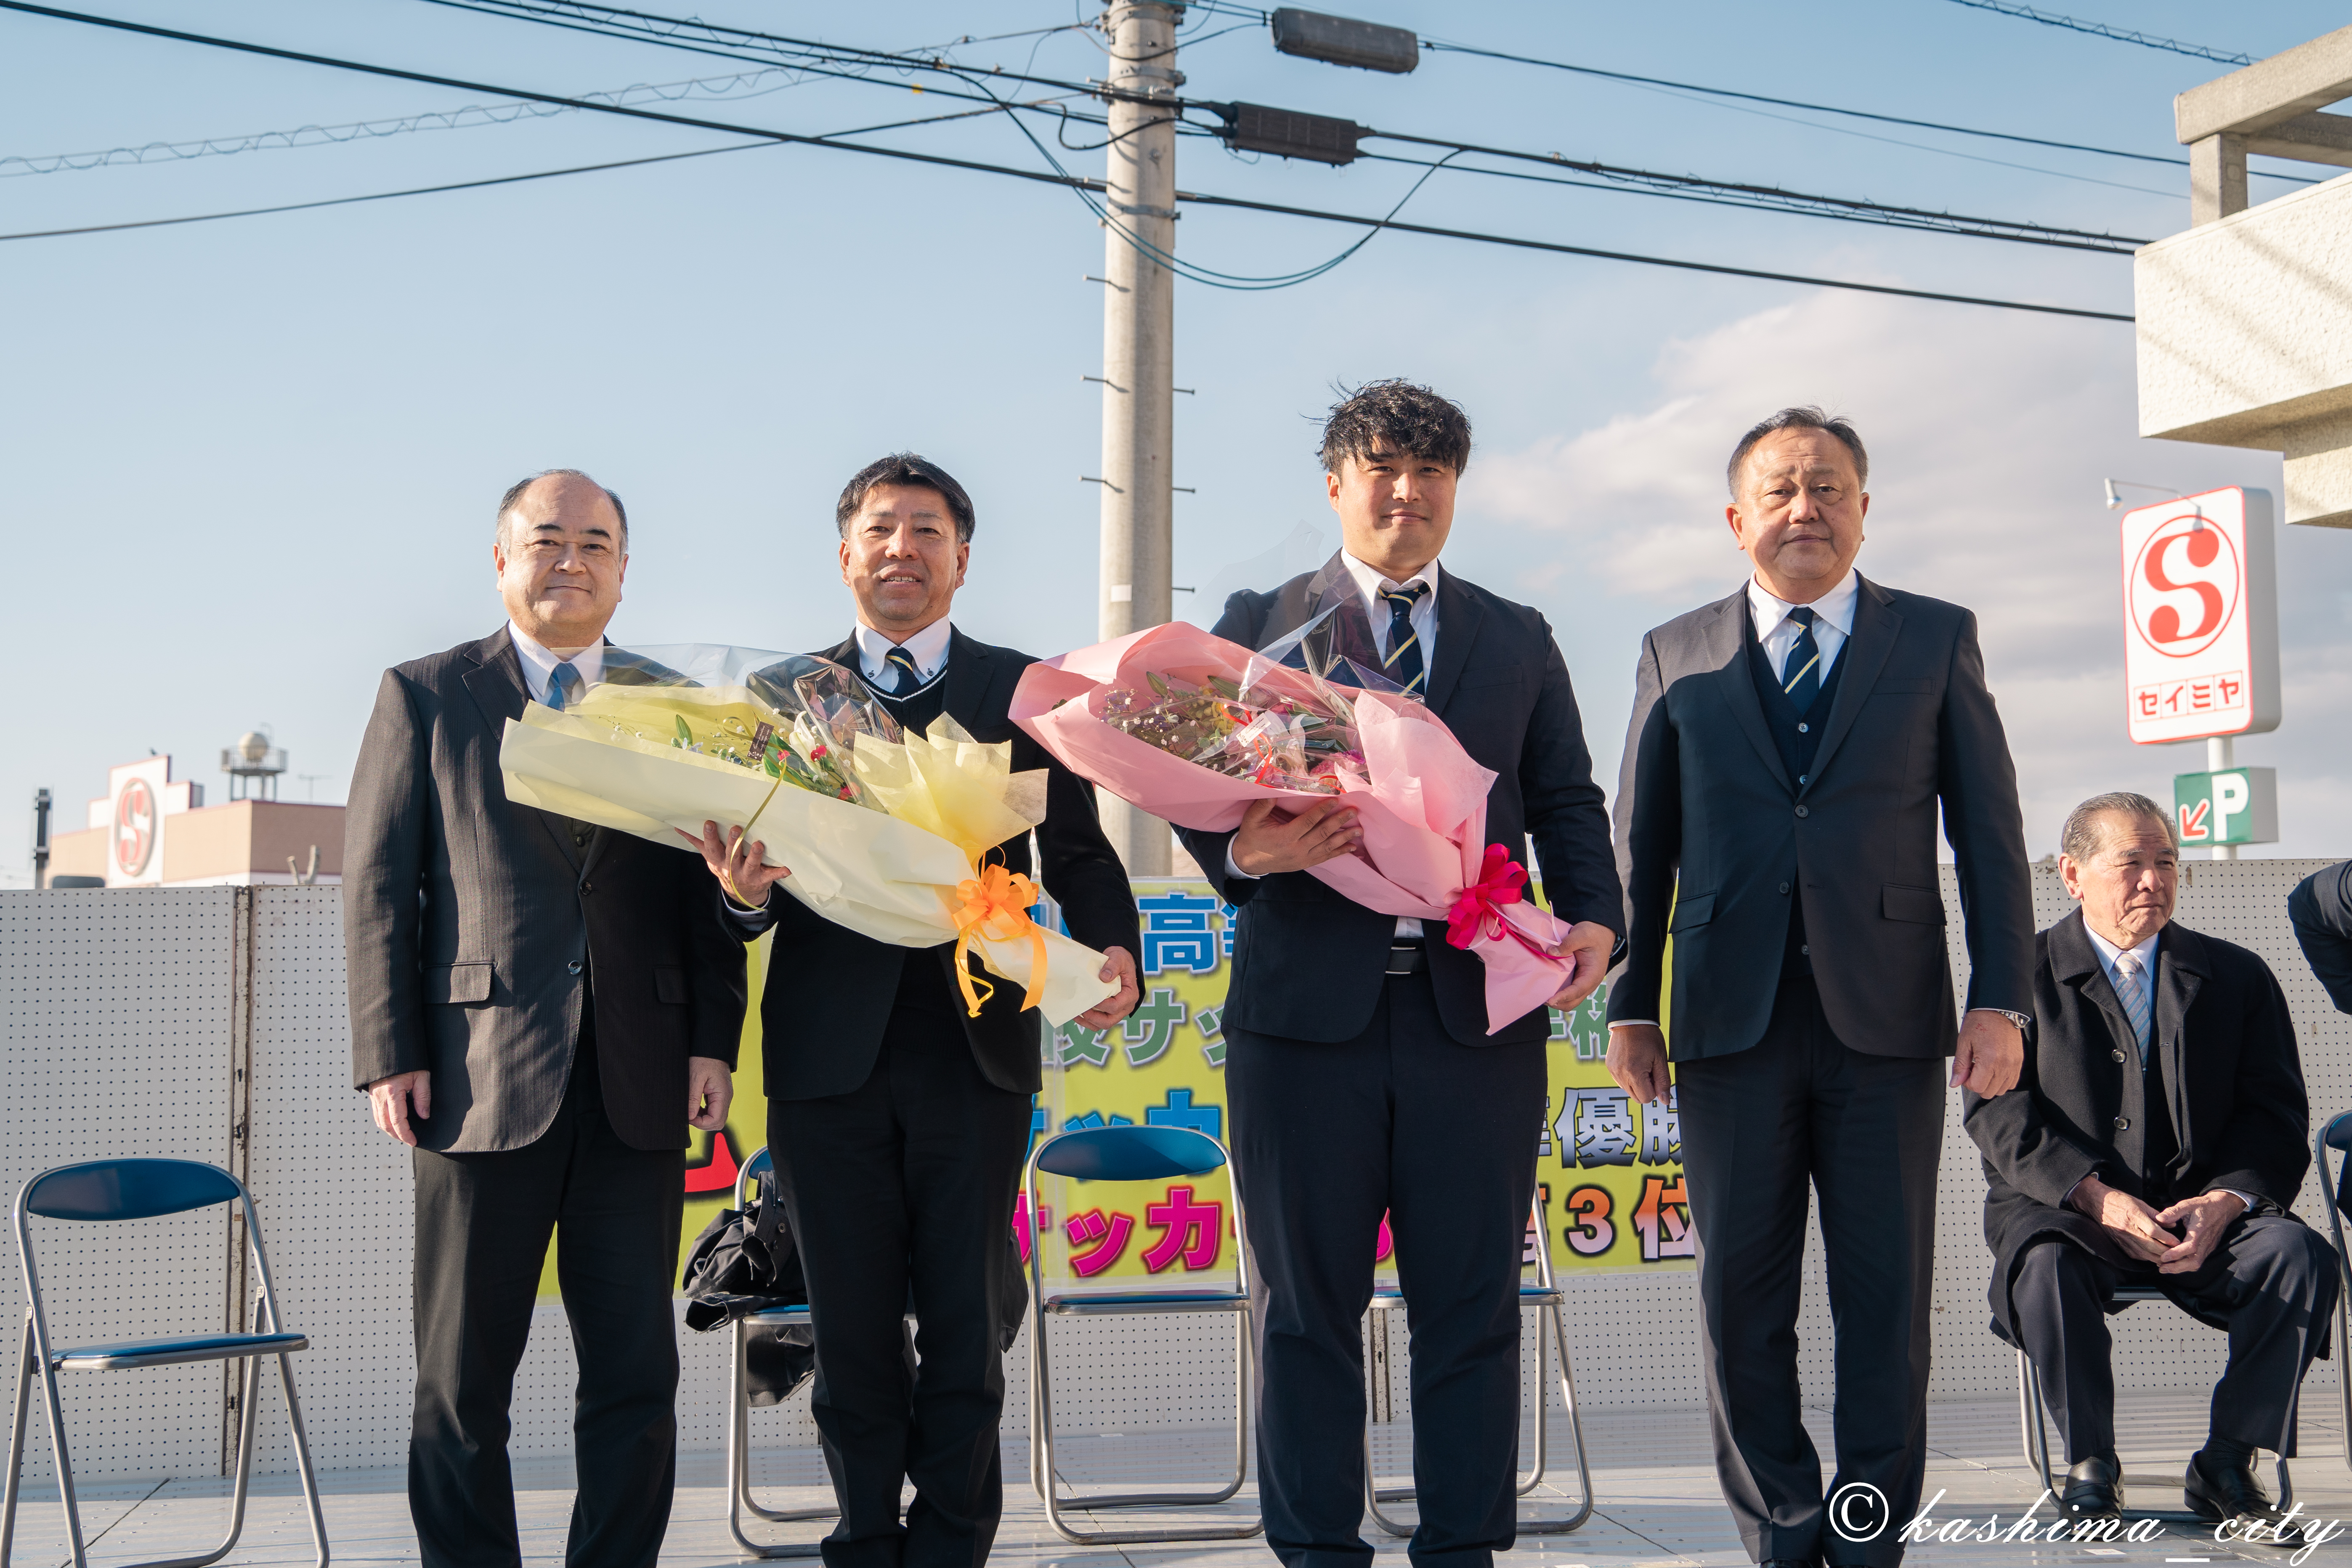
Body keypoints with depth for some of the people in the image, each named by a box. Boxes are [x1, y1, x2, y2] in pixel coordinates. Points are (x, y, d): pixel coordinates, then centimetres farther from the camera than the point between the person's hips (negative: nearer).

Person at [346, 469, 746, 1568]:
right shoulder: (424, 696, 8)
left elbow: (709, 893, 11)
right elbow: (376, 885, 3)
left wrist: (714, 1042, 0)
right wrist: (388, 1054, -5)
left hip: (638, 1086, 2)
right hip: (480, 1075, -2)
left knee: (637, 1373, 5)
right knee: (462, 1375, 6)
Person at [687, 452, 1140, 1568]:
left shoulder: (1025, 691, 9)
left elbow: (1077, 852, 6)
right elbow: (753, 885, 6)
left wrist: (1112, 951, -14)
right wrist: (744, 891, -18)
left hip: (973, 1051, 0)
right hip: (827, 1054, 1)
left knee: (966, 1332, 5)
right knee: (851, 1336, 9)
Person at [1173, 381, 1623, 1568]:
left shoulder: (1519, 639, 17)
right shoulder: (1257, 625, 10)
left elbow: (1564, 800, 13)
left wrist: (1592, 915, -5)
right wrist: (1246, 850, -19)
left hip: (1478, 1011, 2)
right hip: (1308, 1008, -1)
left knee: (1472, 1304, 5)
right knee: (1306, 1304, 5)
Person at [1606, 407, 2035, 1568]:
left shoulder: (1937, 639, 8)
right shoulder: (1677, 654, 10)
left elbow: (1989, 831, 5)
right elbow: (1640, 846, 10)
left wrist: (2002, 997, -3)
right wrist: (1630, 1006, 5)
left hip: (1885, 1018, 0)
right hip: (1732, 1022, 1)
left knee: (1888, 1293, 4)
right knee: (1741, 1295, 5)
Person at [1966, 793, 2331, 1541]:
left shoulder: (2238, 976, 13)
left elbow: (2276, 1115, 5)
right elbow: (1997, 1110, -6)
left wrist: (2224, 1202, -16)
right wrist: (2097, 1197, -20)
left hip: (2206, 1215, 2)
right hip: (2062, 1209, -2)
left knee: (2301, 1254, -27)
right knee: (2046, 1268, -35)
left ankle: (2227, 1465, -12)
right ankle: (2090, 1465, -12)